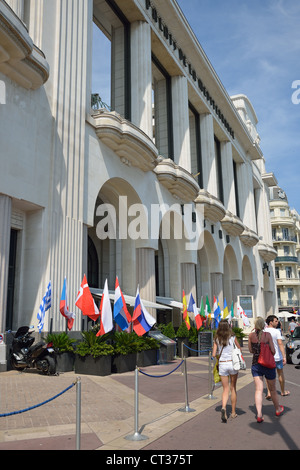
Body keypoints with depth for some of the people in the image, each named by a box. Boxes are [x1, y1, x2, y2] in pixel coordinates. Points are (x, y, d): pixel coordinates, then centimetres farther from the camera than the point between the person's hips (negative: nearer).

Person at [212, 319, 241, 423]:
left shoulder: (217, 340, -2)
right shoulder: (233, 338, -6)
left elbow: (214, 355, -3)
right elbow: (239, 349, 8)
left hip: (222, 364, 1)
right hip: (232, 363, -1)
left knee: (225, 389, 8)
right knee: (233, 388, 14)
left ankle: (223, 407, -17)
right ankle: (233, 412, 22)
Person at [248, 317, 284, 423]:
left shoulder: (251, 335, -4)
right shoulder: (267, 335, -11)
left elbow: (251, 350, 6)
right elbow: (273, 351, -11)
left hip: (256, 365, 1)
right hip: (268, 364, -1)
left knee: (258, 390, -1)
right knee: (272, 389, 17)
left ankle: (259, 414, -13)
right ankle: (278, 409, 38)